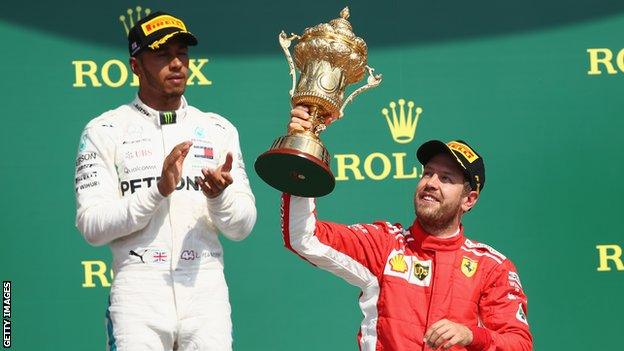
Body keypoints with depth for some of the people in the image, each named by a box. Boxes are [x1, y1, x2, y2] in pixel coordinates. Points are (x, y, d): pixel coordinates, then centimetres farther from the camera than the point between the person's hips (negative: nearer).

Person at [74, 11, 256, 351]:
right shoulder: (104, 131, 4)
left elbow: (242, 226, 8)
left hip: (206, 291, 2)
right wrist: (159, 191, -17)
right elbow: (91, 226, -5)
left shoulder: (218, 130, 13)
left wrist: (219, 195, -14)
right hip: (138, 294, -2)